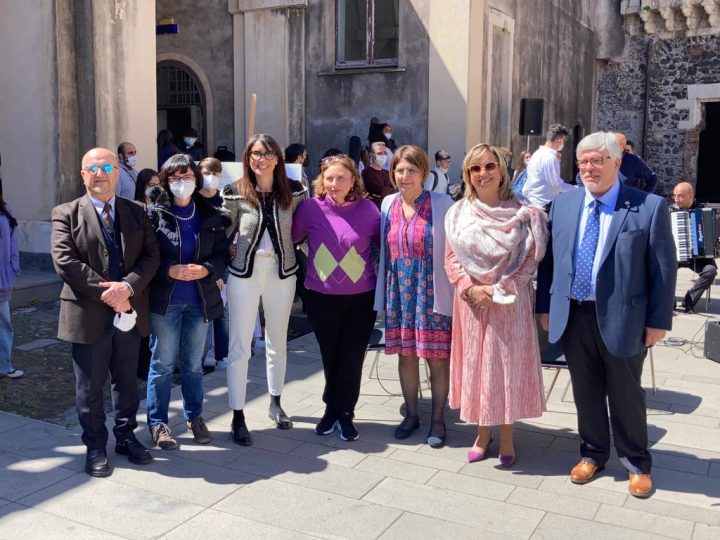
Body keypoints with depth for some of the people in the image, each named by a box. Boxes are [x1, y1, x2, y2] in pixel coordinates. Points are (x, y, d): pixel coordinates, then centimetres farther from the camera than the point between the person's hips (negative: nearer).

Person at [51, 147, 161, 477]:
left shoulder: (136, 213, 9)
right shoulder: (66, 214, -1)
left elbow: (151, 255, -1)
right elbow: (65, 262, -12)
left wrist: (127, 286, -18)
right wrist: (105, 292, -18)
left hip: (129, 311, 3)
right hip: (88, 314, -3)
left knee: (126, 381, 15)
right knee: (90, 385, 8)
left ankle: (126, 436, 31)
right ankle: (95, 447, 23)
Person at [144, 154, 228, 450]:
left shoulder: (209, 215, 5)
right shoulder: (153, 212, -5)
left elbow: (222, 253, 5)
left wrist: (207, 269, -14)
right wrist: (170, 271, -21)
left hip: (200, 300, 3)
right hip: (164, 300, -3)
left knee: (194, 363, 15)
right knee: (162, 363, 6)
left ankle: (194, 416, 31)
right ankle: (157, 422, 19)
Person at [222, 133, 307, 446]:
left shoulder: (294, 191, -4)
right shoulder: (235, 193, -9)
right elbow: (223, 233, 1)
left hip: (282, 272, 2)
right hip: (244, 273, -2)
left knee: (277, 342, 17)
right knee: (239, 346, 1)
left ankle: (275, 403, 36)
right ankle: (237, 417, 12)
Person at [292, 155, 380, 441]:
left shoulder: (367, 209, -5)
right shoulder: (311, 207, -5)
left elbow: (384, 243, 4)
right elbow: (289, 238, 6)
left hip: (361, 296, 0)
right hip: (321, 296, 1)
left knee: (352, 358, 4)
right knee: (330, 356, 12)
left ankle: (345, 414, 23)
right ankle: (332, 409, 32)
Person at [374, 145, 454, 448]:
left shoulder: (442, 205, -8)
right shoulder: (388, 204, 6)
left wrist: (454, 289, -13)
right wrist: (385, 293, 12)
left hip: (432, 291, -4)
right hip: (399, 291, 4)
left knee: (437, 357, 4)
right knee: (406, 354, 12)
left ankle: (438, 419, 20)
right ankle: (411, 414, 29)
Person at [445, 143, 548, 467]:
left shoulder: (521, 212, -4)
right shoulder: (459, 213, 2)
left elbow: (531, 257, -6)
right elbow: (451, 258, 2)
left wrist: (502, 288, -16)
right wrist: (470, 288, -13)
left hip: (510, 301, -2)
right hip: (472, 301, 2)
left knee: (508, 364, 5)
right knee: (475, 364, 9)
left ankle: (506, 437, 22)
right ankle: (483, 432, 26)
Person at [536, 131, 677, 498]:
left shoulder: (649, 207, -8)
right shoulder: (562, 204, 4)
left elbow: (664, 267, -7)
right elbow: (549, 259, 9)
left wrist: (658, 320, -8)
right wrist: (544, 305, 7)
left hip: (621, 318, -3)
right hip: (573, 316, 3)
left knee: (626, 394, 12)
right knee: (586, 392, 16)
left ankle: (636, 462, 32)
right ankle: (592, 453, 36)